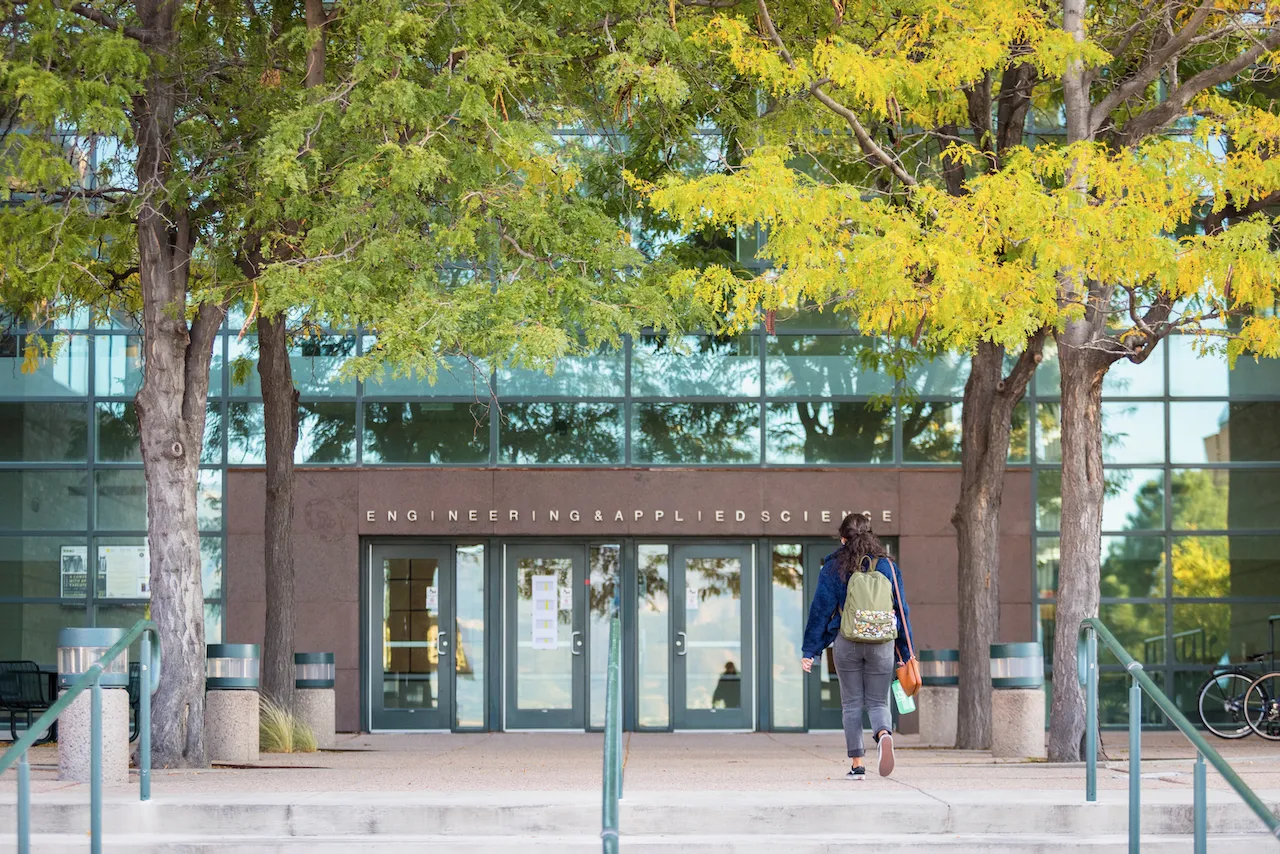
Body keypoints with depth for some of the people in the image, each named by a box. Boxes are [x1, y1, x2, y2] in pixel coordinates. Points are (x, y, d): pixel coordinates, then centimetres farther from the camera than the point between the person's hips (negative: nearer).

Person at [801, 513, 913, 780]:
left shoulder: (833, 568, 0)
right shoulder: (888, 567, 6)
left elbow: (820, 610, -1)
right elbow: (901, 610, 7)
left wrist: (809, 651, 3)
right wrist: (904, 653, 13)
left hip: (847, 644, -1)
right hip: (882, 645, 1)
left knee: (852, 705, 8)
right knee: (878, 702, 7)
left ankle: (857, 764, 4)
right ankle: (884, 734, -26)